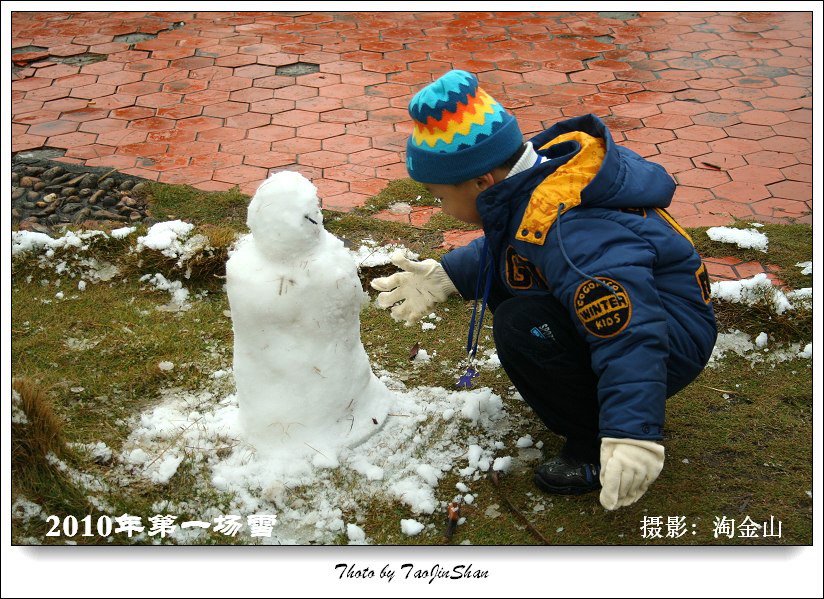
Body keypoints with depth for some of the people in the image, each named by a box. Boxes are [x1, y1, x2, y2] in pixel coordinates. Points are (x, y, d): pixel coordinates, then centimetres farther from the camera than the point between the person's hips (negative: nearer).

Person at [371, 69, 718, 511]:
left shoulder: (569, 236, -34)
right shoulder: (539, 168, -4)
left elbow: (631, 337, -42)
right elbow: (499, 249, 17)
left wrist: (631, 436, -48)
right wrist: (448, 275, 6)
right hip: (628, 301, 10)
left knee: (522, 328, -29)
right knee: (501, 276, 9)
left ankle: (594, 444, -8)